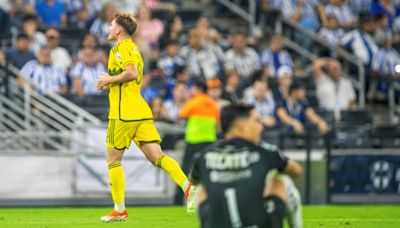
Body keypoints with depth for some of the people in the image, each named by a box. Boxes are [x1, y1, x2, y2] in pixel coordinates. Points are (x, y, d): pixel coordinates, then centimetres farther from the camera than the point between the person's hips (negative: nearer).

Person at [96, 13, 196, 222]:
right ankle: (187, 186, -25)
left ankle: (119, 209, 7)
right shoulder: (133, 49, 24)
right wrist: (109, 83, 19)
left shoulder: (121, 48, -6)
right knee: (156, 157, -3)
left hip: (123, 113, -8)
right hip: (141, 111, 8)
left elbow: (132, 73, -23)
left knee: (113, 160, 5)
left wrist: (109, 79, -9)